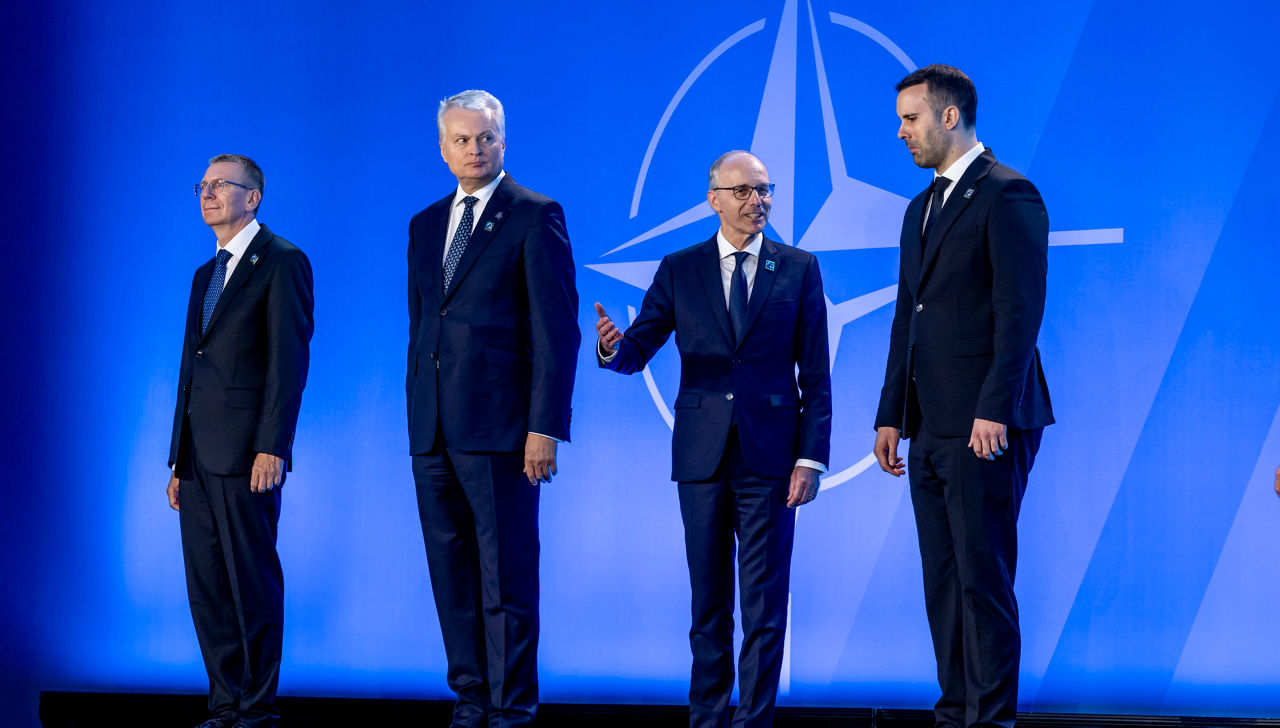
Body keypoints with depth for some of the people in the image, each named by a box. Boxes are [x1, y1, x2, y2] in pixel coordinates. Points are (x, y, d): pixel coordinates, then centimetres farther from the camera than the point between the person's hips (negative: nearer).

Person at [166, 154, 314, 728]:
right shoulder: (206, 275, 21)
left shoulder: (281, 262, -4)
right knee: (206, 587, 7)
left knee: (252, 583, -5)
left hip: (246, 453, -8)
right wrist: (179, 460, 16)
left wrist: (272, 447, -19)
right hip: (199, 455, 8)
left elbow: (290, 359, -11)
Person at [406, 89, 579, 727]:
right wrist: (417, 420, 13)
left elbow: (556, 330, -8)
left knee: (506, 574, -4)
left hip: (499, 429, -6)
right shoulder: (426, 225, 17)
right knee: (452, 576, 8)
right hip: (432, 434, 6)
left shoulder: (535, 217, -2)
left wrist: (545, 427, -14)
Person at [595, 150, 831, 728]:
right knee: (708, 603, 7)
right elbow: (637, 351, 2)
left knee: (765, 604, -2)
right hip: (701, 457, 1)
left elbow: (815, 374, 4)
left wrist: (811, 457, -4)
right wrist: (613, 347, -23)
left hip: (769, 457, -1)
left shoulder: (798, 269, 5)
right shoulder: (679, 270, 8)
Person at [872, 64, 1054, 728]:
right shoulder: (922, 208, 21)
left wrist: (994, 411, -21)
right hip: (932, 427, 9)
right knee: (943, 583, 8)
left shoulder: (1007, 195, -7)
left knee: (984, 579, -8)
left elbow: (1020, 309, -15)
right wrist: (891, 414, 18)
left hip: (985, 427, -9)